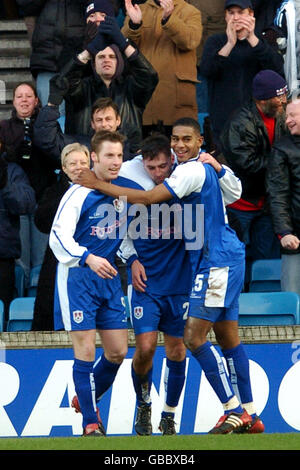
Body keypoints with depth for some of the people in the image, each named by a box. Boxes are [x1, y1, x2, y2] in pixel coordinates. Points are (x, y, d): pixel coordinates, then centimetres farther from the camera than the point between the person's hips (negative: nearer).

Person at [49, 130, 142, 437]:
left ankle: (84, 400, 29)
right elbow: (58, 238, -19)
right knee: (85, 351, -9)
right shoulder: (79, 193, -12)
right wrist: (88, 259, -32)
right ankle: (90, 423, 0)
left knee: (117, 352, 5)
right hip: (76, 277, -6)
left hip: (110, 278, 6)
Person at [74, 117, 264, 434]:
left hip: (218, 262, -10)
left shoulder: (193, 171, -14)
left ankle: (235, 410, -11)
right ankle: (249, 416, 13)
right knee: (227, 338, 11)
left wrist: (99, 185, -14)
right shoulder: (206, 168, 16)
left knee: (194, 336, -13)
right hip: (213, 262, 10)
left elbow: (148, 198, -19)